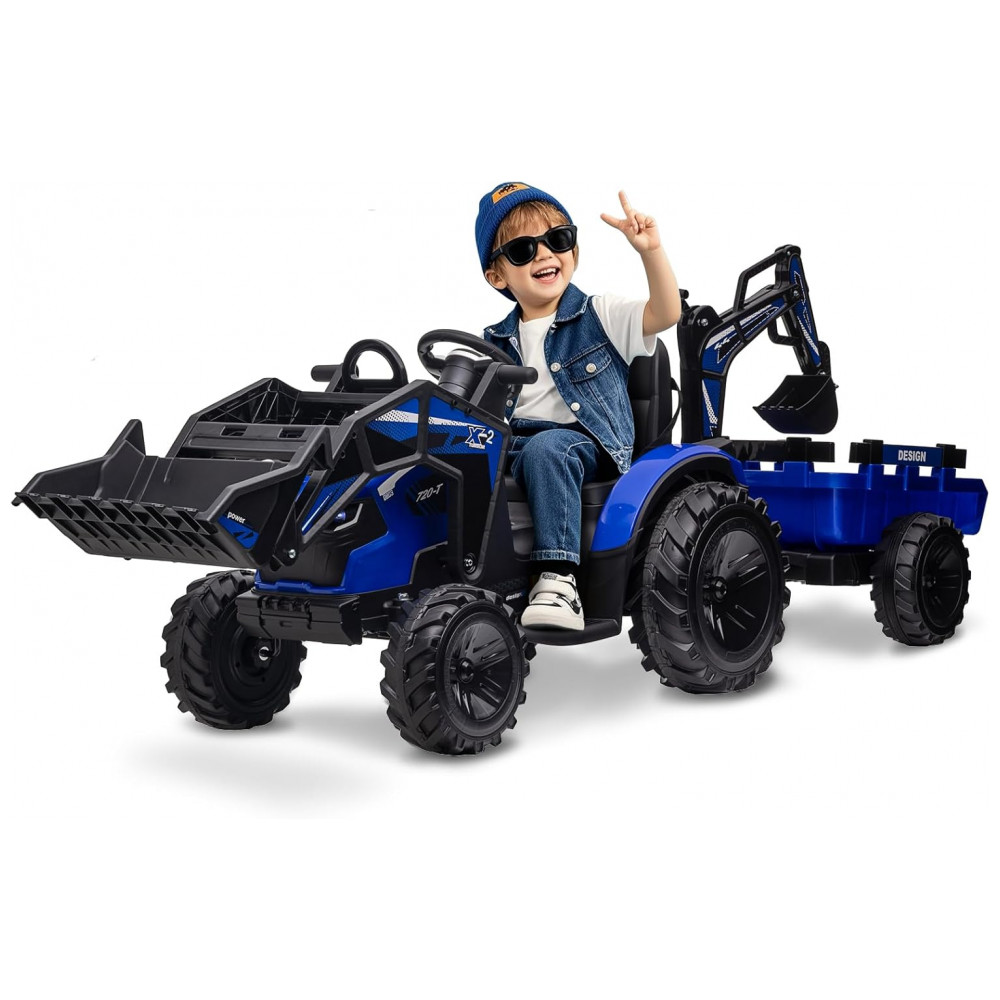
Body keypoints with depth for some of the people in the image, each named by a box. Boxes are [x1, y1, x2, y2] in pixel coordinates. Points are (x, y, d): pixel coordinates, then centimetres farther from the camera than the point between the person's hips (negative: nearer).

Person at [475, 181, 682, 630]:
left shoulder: (599, 316, 7)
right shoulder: (496, 343, 19)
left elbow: (665, 314, -8)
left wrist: (651, 251, -21)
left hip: (586, 444, -4)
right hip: (510, 447, 4)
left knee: (545, 448, -39)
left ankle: (557, 577, -43)